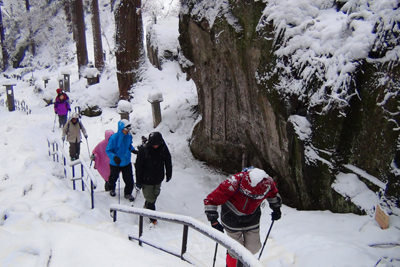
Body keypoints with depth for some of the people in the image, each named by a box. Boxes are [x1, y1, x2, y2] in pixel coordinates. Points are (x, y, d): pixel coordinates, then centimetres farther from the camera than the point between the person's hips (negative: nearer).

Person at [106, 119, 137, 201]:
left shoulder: (129, 136, -7)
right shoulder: (114, 138, -23)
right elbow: (108, 150, -17)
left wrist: (133, 150, -7)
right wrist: (114, 157, -34)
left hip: (127, 162, 3)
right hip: (115, 163, -3)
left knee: (129, 179, 2)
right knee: (114, 177, 20)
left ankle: (128, 193, 28)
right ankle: (112, 189, 53)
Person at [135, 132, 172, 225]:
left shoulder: (163, 148, -13)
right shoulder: (143, 149, -21)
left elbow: (168, 161, 4)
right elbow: (139, 166, -14)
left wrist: (169, 174, 12)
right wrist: (138, 181, -9)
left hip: (158, 179, 4)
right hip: (147, 179, -4)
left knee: (155, 195, 23)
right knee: (150, 199, 4)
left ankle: (146, 206, 51)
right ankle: (152, 218, 21)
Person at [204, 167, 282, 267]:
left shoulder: (268, 183, -25)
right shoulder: (231, 185, -38)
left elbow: (273, 194, 4)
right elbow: (210, 201, -28)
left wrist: (276, 208, 11)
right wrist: (214, 221, -26)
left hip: (252, 220, 4)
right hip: (233, 222, -4)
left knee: (253, 247, 10)